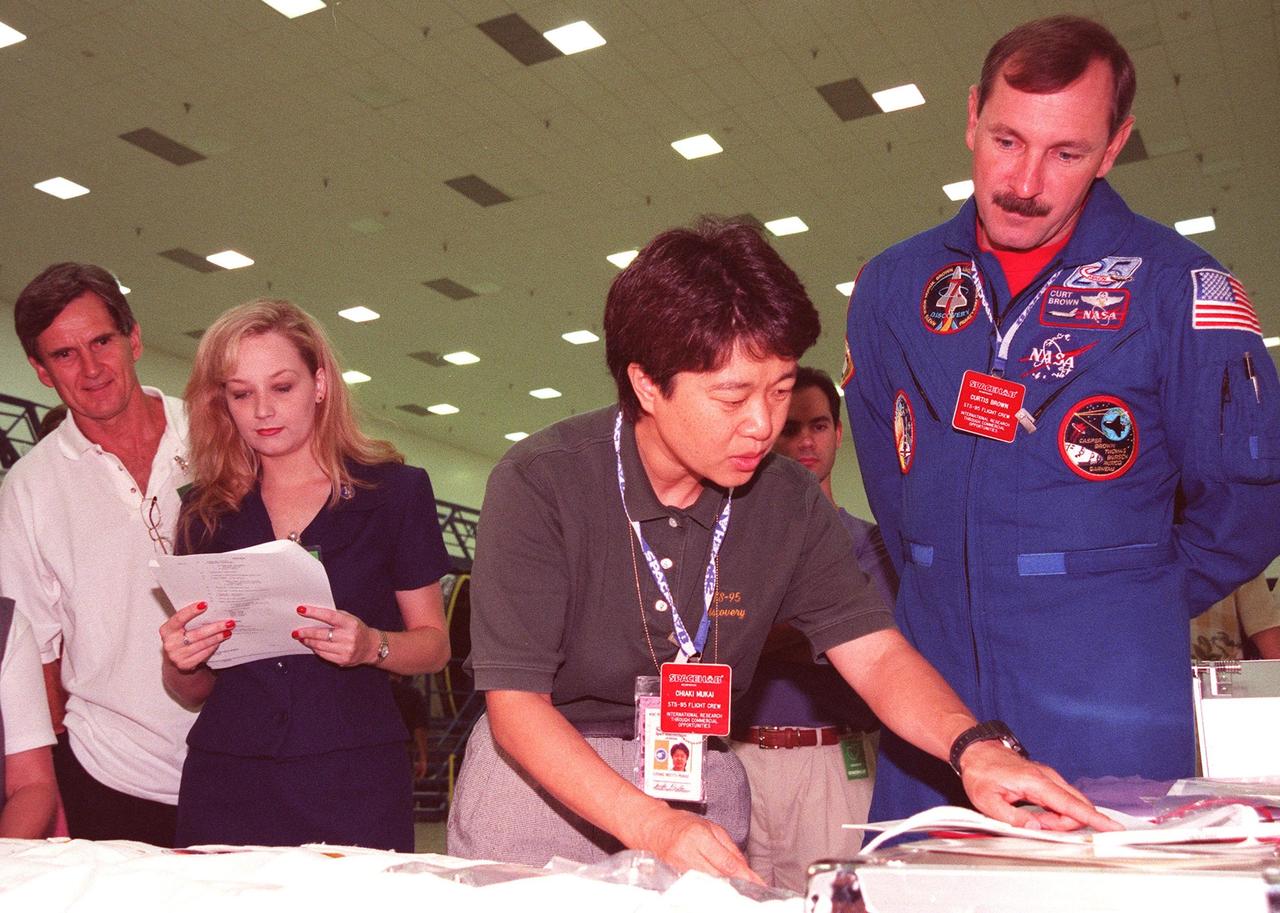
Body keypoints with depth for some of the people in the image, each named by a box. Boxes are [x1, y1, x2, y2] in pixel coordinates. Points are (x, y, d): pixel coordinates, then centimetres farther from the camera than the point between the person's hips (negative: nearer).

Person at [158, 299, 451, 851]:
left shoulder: (394, 490, 3)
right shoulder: (206, 512, 9)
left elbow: (435, 645, 4)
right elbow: (194, 691, 14)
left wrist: (373, 646, -15)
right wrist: (181, 663, -7)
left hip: (354, 783, -2)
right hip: (227, 784, 2)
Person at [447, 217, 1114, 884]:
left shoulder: (788, 501, -6)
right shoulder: (539, 484, -19)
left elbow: (875, 654, -9)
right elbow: (514, 702, -21)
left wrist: (972, 747, -29)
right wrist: (651, 825, -33)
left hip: (702, 789, 3)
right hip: (542, 777, -3)